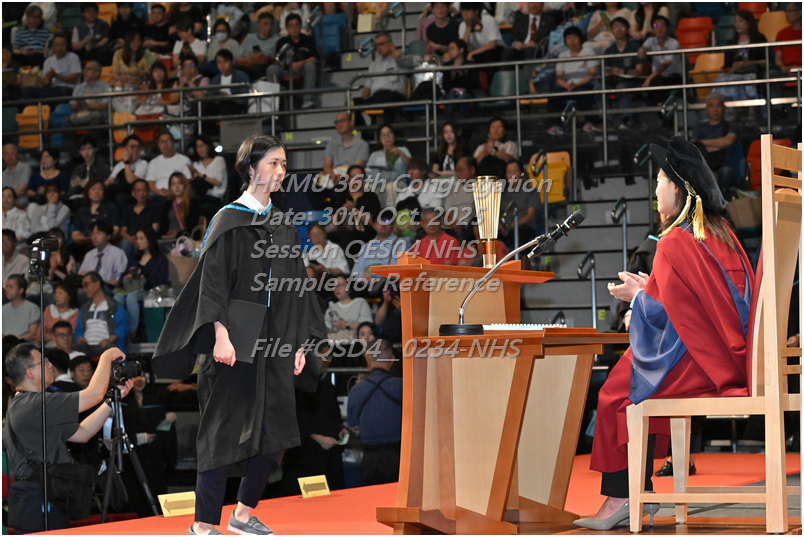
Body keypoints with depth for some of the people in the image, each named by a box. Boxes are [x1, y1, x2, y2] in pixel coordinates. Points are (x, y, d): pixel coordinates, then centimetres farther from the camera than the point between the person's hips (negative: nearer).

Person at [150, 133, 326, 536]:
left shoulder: (283, 227, 15)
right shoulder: (230, 221, -4)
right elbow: (214, 281, -11)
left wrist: (299, 344, 11)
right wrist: (221, 334, -21)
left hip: (274, 344, 7)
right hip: (236, 343, -6)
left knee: (273, 433, 6)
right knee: (225, 429, -7)